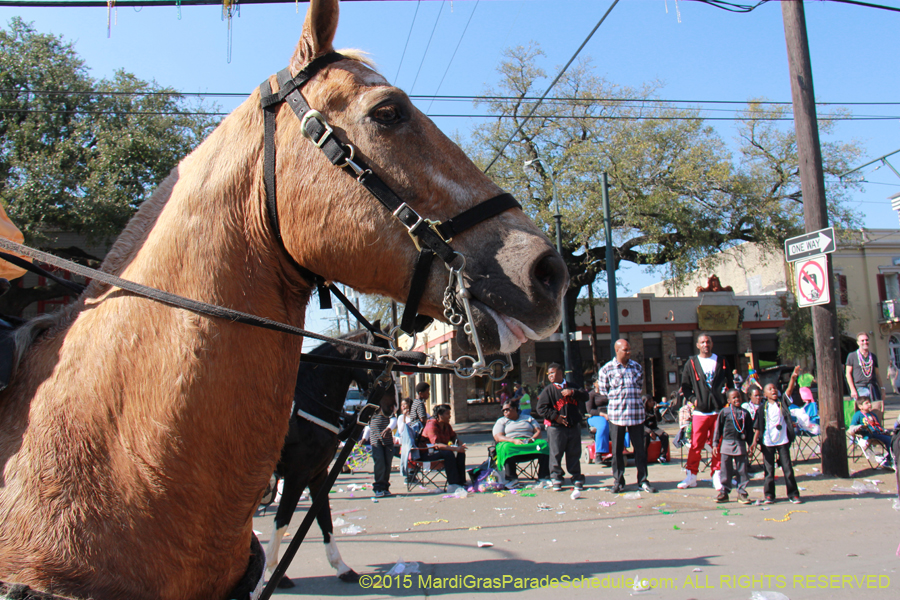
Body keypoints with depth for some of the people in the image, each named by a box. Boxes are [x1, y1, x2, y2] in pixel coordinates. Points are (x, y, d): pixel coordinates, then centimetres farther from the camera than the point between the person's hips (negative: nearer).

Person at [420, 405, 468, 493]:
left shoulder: (446, 425, 6)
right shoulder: (431, 425, -21)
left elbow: (454, 438, 8)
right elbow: (437, 445, -31)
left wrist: (460, 445, -17)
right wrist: (455, 449, -36)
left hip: (440, 450, 8)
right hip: (426, 454, -8)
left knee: (461, 453, -11)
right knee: (449, 454, -33)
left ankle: (461, 482, -12)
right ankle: (452, 485, -31)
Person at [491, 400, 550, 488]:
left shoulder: (528, 418, 25)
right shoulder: (501, 421, 19)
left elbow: (538, 432, 14)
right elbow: (498, 437, 2)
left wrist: (532, 439, -11)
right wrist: (513, 441, -16)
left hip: (530, 444, 2)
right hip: (511, 444, -2)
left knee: (544, 445, -28)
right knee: (506, 448, -38)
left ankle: (544, 477, -28)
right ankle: (511, 480, -37)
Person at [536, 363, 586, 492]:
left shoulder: (572, 386, 13)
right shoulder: (548, 390, 3)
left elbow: (585, 396, 7)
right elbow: (541, 408, -4)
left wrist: (573, 392, -8)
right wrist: (555, 417, -12)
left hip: (574, 426, 3)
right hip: (556, 428, -2)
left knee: (574, 454, 8)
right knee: (556, 453, -1)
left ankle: (576, 478, 18)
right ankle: (556, 478, 10)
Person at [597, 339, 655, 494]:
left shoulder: (637, 367, 10)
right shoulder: (606, 369, 0)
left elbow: (640, 387, 15)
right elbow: (603, 391, 1)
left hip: (636, 413, 2)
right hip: (616, 414, -2)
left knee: (640, 448, 4)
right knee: (617, 449, 5)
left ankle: (643, 480, 15)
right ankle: (618, 481, 16)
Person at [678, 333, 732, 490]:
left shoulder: (721, 362, 11)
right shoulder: (691, 363, 6)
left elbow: (729, 384, 18)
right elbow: (685, 385, 10)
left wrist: (727, 400, 6)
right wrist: (693, 399, -3)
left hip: (719, 410, 2)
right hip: (700, 411, -1)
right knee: (695, 445, -1)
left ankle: (717, 476, 14)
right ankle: (691, 476, 8)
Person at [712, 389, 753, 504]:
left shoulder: (745, 413, 6)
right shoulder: (724, 412, 2)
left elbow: (749, 430, 11)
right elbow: (718, 428, 5)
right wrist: (715, 444, 3)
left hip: (740, 444, 1)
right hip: (726, 443, -1)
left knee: (742, 470, 3)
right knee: (726, 470, 3)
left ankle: (742, 492, 13)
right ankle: (724, 492, 13)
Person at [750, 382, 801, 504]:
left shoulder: (782, 403, 4)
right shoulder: (762, 408, 2)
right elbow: (758, 427, 2)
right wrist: (754, 441, -6)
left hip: (783, 441, 0)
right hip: (767, 443, 0)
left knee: (787, 468, 2)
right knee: (769, 469, 6)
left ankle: (793, 494, 11)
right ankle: (769, 495, 13)